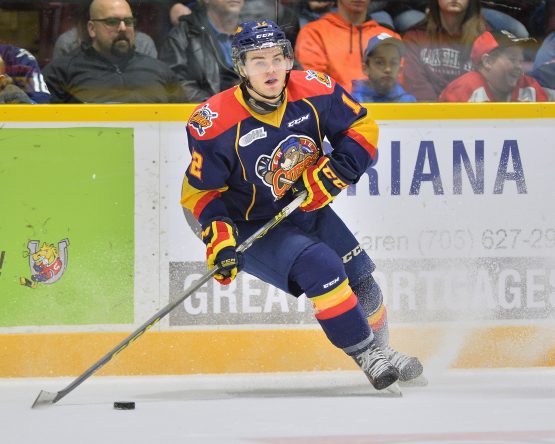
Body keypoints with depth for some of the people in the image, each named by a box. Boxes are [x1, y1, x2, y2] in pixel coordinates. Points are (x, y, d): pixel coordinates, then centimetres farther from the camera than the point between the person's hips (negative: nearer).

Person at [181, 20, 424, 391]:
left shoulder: (315, 92, -14)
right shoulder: (216, 123, -22)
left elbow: (361, 128, -2)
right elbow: (201, 189, -12)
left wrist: (335, 172, -18)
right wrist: (218, 236, -25)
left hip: (310, 210, 5)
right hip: (253, 228, -5)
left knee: (361, 285, 5)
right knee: (320, 268, -26)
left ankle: (381, 350, 32)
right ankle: (368, 358, -16)